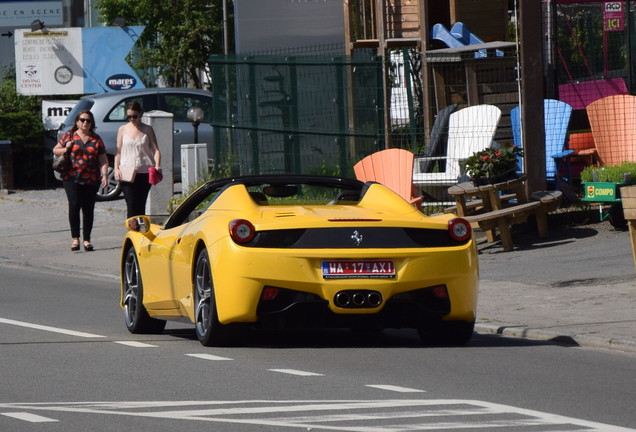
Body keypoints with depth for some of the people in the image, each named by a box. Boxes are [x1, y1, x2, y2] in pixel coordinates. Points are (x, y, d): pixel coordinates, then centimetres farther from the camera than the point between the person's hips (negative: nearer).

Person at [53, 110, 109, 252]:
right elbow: (55, 150, 15)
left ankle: (87, 239, 9)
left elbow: (103, 160, 10)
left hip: (91, 180, 1)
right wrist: (66, 149, -5)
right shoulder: (69, 136, 8)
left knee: (88, 209, 1)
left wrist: (104, 175, -3)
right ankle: (75, 238, -3)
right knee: (74, 205, -12)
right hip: (72, 178, -1)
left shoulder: (96, 139, 11)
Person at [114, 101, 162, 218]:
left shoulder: (147, 129, 7)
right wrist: (116, 169, -5)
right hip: (126, 172, -1)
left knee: (141, 205, 4)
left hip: (144, 172, 1)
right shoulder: (123, 130, 8)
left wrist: (157, 165, -15)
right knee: (131, 205, -11)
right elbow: (118, 152, 9)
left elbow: (155, 150, 2)